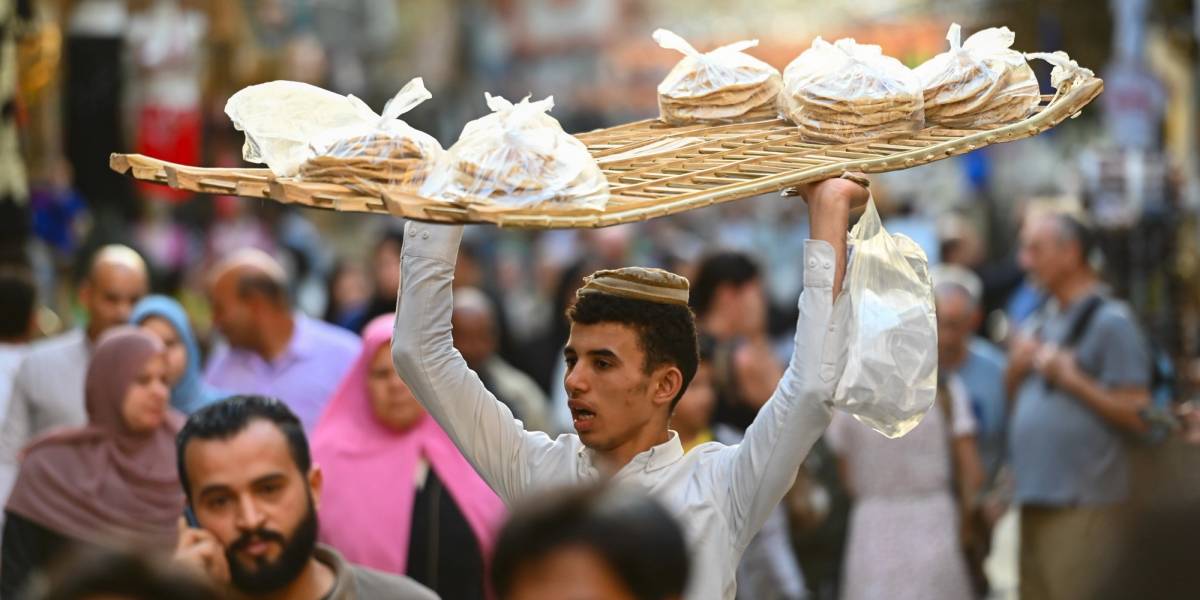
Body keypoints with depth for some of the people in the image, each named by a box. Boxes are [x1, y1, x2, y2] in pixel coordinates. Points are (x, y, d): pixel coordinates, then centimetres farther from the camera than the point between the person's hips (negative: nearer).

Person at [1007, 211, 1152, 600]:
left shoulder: (1110, 322, -7)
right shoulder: (1041, 323, 18)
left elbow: (1137, 415, -13)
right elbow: (1010, 400, 22)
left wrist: (1070, 378, -15)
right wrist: (1016, 369, 3)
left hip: (1081, 504, -8)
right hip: (1034, 500, 8)